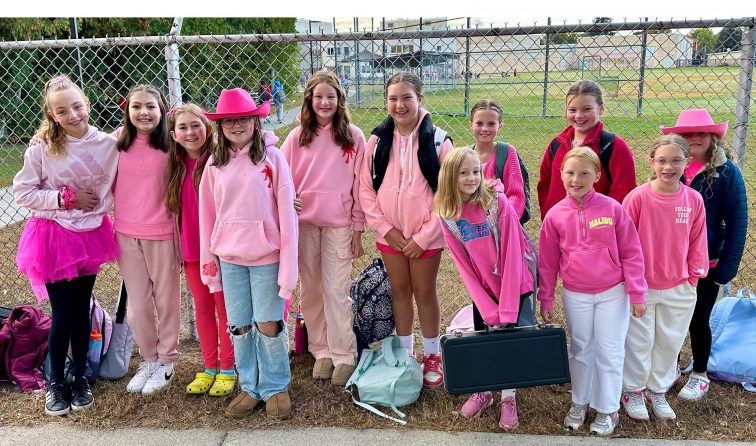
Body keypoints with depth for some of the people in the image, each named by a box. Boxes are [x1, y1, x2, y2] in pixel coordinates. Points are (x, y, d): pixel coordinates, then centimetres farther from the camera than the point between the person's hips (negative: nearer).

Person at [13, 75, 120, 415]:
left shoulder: (108, 145, -6)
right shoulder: (42, 148, -11)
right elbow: (22, 192, -7)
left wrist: (100, 204, -9)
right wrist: (66, 198, -15)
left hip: (90, 236, 2)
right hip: (54, 237, -2)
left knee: (81, 311, 13)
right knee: (63, 314, 2)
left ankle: (80, 378, 30)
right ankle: (55, 382, 24)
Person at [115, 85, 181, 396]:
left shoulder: (170, 144, -8)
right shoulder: (118, 140, -2)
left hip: (162, 233, -2)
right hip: (126, 233, 3)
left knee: (166, 300, 11)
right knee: (137, 304, 12)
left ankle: (166, 362, 29)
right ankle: (148, 359, 32)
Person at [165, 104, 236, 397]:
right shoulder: (177, 166, 4)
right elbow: (177, 209, 11)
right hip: (191, 248, 5)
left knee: (224, 306, 7)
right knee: (202, 307, 14)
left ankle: (227, 369, 20)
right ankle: (209, 367, 27)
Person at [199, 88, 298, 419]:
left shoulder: (272, 157, -6)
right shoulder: (215, 164, 5)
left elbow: (286, 211, -8)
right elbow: (207, 215, 8)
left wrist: (288, 261, -11)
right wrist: (208, 260, 6)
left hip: (266, 256, -3)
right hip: (229, 258, 4)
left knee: (268, 325, 3)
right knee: (239, 327, 11)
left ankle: (275, 388, 23)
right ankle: (250, 387, 29)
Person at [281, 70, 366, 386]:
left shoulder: (353, 136, 1)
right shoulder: (297, 137, 5)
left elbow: (360, 185, 1)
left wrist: (358, 228, -1)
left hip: (339, 223, -2)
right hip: (304, 223, 3)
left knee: (336, 291, -2)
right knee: (310, 291, 9)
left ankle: (344, 355, 13)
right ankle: (321, 351, 23)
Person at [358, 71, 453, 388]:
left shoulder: (437, 140, -10)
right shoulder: (378, 140, -2)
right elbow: (365, 189, 0)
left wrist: (423, 237, -13)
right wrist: (386, 228, -9)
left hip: (426, 237, -3)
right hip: (390, 235, 3)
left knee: (425, 294, 10)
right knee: (399, 292, 15)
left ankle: (431, 355, 29)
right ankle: (404, 353, 32)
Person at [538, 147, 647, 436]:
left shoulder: (612, 208, -10)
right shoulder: (555, 215, -5)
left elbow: (631, 253, -6)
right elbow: (547, 261, 2)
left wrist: (637, 293, -6)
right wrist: (545, 299, 4)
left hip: (612, 293, -1)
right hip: (575, 296, 2)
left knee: (610, 353, 8)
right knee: (580, 350, 16)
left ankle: (607, 409, 25)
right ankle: (580, 402, 34)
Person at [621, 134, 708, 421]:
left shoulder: (694, 199, -6)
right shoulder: (637, 197, -16)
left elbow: (697, 242, 4)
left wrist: (693, 276, 5)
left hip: (679, 288, 3)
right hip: (640, 287, -3)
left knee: (670, 342, 16)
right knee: (639, 342, 10)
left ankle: (658, 392, 36)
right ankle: (632, 391, 30)